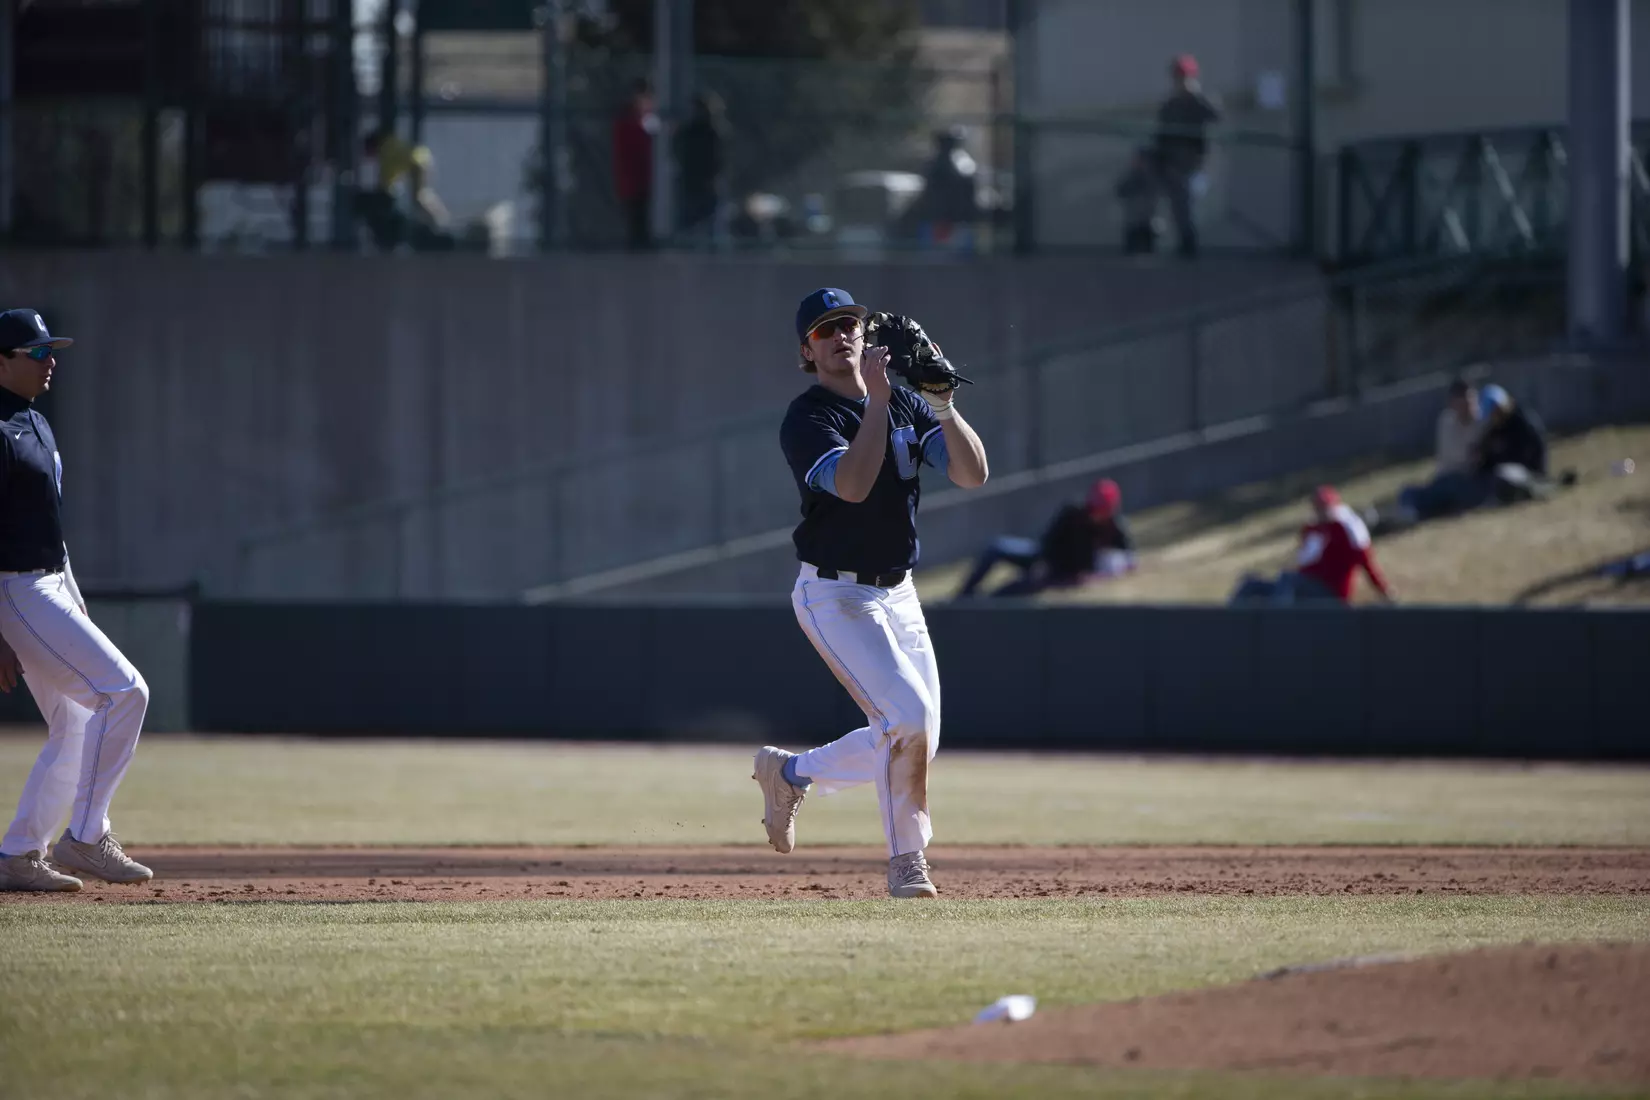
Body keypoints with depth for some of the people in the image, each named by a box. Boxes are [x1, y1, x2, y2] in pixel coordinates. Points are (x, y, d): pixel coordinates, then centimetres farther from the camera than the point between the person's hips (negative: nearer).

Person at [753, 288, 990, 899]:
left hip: (898, 594, 7)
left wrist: (943, 407, -19)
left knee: (912, 743, 5)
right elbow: (852, 483, -30)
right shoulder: (807, 418, -12)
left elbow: (973, 473, -5)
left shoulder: (905, 406, 7)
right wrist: (877, 400, -27)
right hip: (835, 596, -7)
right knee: (908, 716, -19)